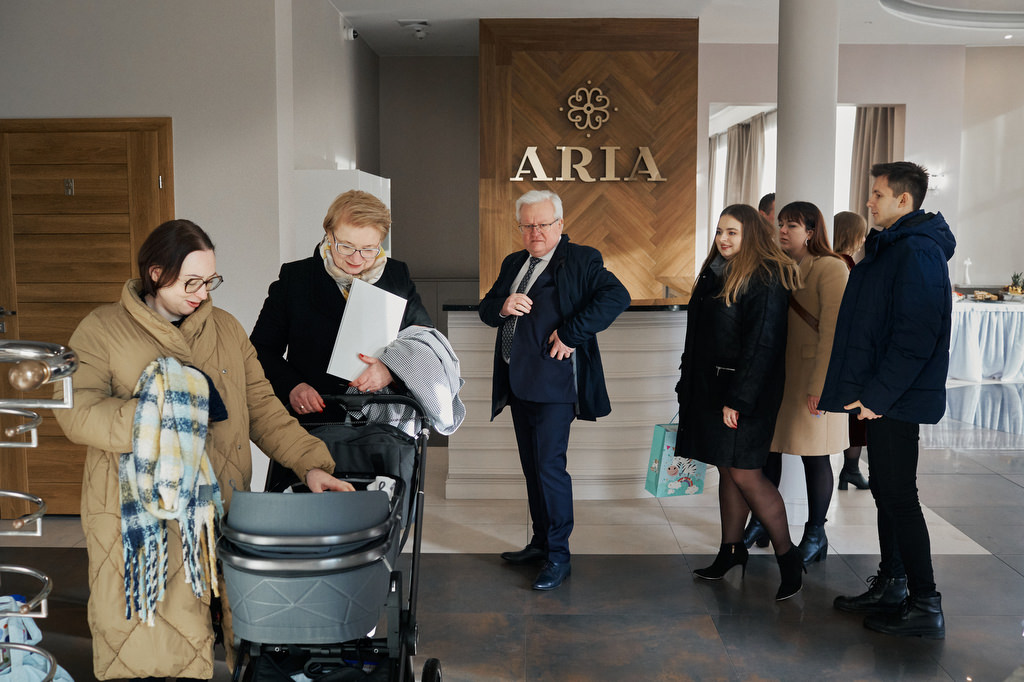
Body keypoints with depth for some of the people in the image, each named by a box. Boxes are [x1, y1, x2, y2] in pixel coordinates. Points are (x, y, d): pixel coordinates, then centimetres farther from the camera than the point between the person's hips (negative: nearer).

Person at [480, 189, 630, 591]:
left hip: (554, 383, -8)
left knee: (549, 467, -7)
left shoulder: (580, 260, -5)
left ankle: (558, 557, 4)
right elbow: (485, 311, 18)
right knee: (531, 467, 16)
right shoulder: (513, 264, 16)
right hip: (518, 384, 8)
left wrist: (571, 334, -21)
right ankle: (541, 543, 29)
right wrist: (502, 306, -7)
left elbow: (617, 297, -19)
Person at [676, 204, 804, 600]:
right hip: (709, 388, 8)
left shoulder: (765, 279, -13)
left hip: (745, 393, -8)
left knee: (745, 474, -6)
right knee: (727, 470, 13)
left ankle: (788, 557, 5)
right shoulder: (716, 274, 13)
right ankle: (731, 550, 22)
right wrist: (688, 385, 15)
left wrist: (738, 399, -21)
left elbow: (762, 344, -19)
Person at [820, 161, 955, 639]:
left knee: (899, 497, -4)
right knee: (885, 491, 16)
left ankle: (925, 607, 6)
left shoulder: (917, 252, -17)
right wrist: (858, 388, 17)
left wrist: (877, 393, -22)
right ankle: (890, 587, 28)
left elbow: (916, 336, -25)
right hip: (883, 396, 10)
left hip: (897, 400, -10)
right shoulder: (891, 247, 16)